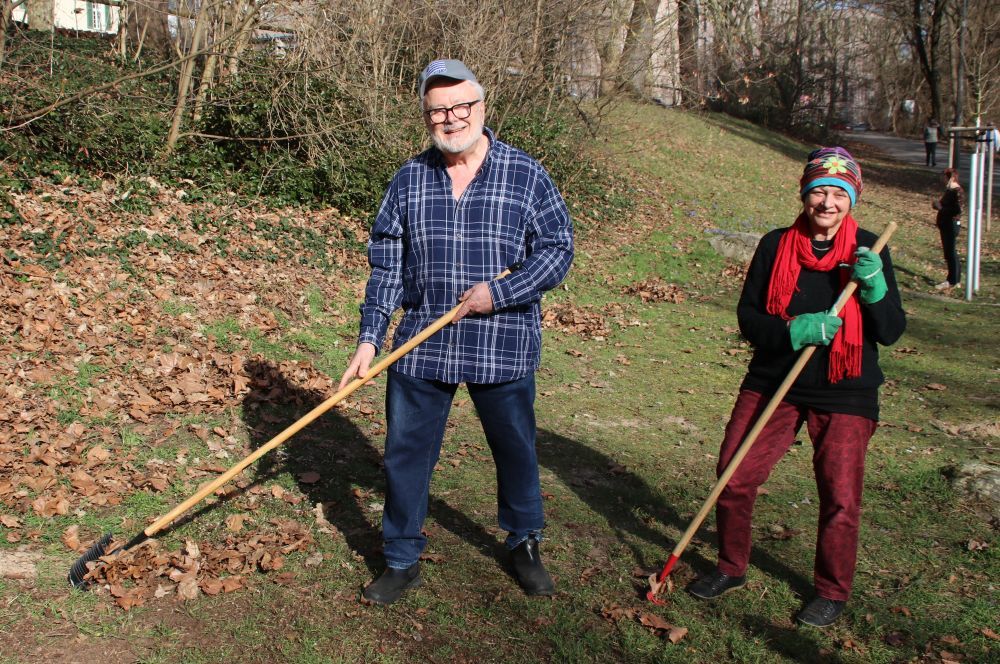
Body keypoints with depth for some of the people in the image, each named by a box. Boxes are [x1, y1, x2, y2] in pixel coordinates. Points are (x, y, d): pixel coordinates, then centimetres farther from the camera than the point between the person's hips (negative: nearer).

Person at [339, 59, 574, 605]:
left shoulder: (526, 175, -3)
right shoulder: (409, 179, 4)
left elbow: (557, 248, -4)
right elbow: (386, 263, 4)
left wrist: (499, 293, -16)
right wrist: (369, 339, -2)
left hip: (504, 347, -2)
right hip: (420, 346, 2)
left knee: (515, 450, 13)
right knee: (405, 453, 7)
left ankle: (524, 545, 37)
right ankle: (402, 561, 26)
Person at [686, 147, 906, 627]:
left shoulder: (868, 250, -2)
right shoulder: (776, 245, 0)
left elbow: (892, 332, -4)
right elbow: (747, 317, -3)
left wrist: (874, 288, -23)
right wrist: (796, 330, -20)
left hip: (844, 395, -1)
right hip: (772, 384, 2)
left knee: (839, 498, 1)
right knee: (733, 477, 2)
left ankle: (832, 591, 26)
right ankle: (731, 569, 27)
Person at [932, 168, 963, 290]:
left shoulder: (956, 191, -18)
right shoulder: (949, 190, 11)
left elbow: (958, 210, -25)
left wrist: (941, 208, -20)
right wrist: (939, 204, 6)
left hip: (951, 225, -10)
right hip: (946, 224, 10)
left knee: (950, 252, -4)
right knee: (948, 251, 15)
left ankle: (952, 281, 3)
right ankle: (954, 279, 24)